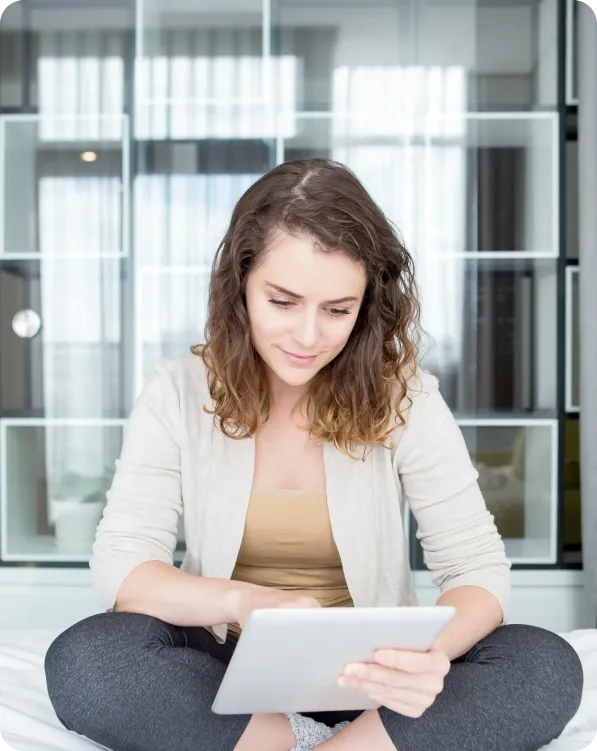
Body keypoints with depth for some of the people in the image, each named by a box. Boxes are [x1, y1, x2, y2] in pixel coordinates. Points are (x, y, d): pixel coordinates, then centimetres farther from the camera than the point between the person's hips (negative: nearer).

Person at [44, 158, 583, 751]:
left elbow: (478, 568, -10)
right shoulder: (179, 393, -6)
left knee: (548, 668, -25)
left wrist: (433, 655, -34)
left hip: (368, 675, 0)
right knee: (81, 661, -29)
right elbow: (117, 564, -13)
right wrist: (245, 601, -33)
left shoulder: (403, 397, -8)